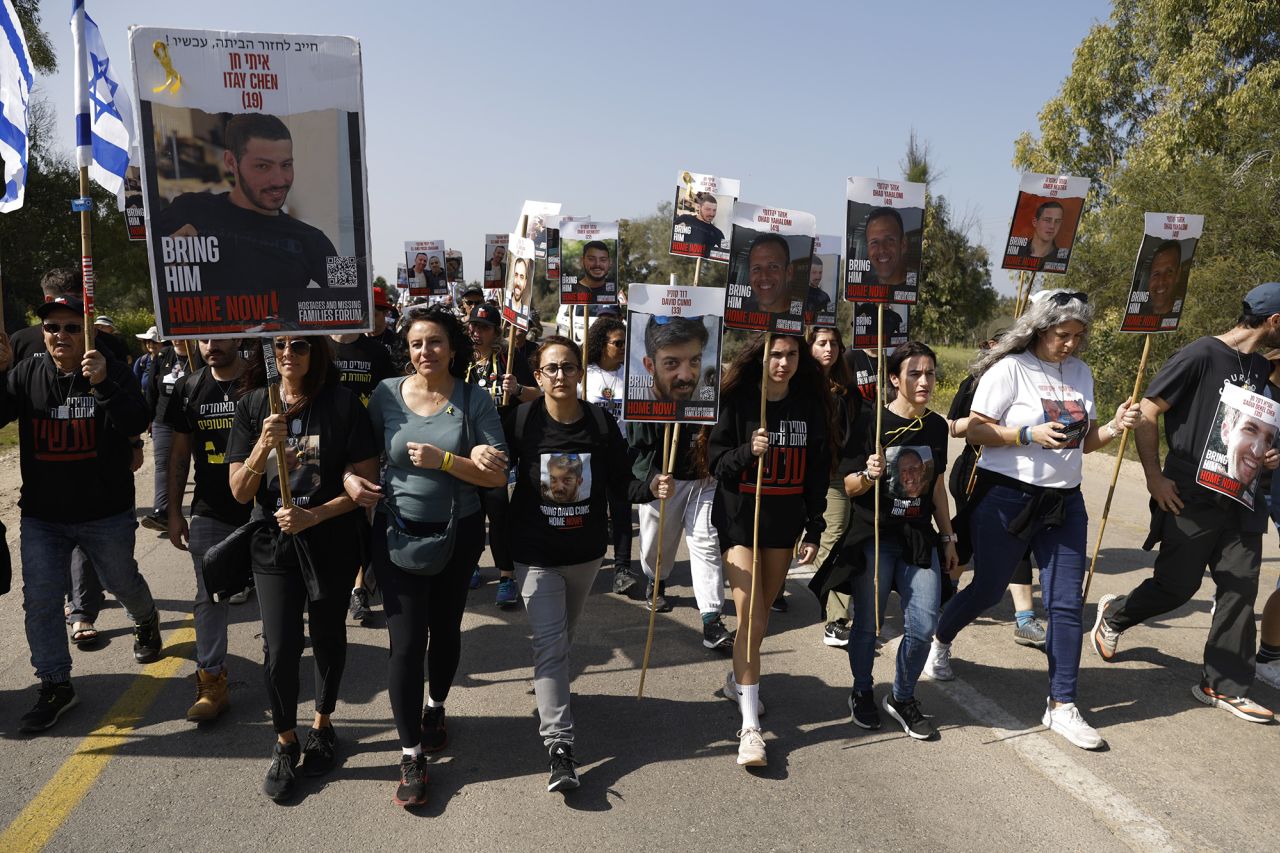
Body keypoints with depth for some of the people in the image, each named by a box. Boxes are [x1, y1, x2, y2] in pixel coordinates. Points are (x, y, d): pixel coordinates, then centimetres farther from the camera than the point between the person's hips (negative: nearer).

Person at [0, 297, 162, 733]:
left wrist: (103, 384, -37)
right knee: (39, 600, 2)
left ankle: (146, 622, 49)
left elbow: (137, 423, -22)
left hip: (107, 514, -2)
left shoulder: (113, 372, -8)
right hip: (41, 516, 2)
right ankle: (55, 685, 15)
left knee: (123, 582, 17)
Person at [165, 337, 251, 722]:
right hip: (209, 513, 3)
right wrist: (174, 512, 9)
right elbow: (179, 453, 10)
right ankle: (212, 683, 16)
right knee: (209, 597, 6)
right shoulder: (188, 388, 4)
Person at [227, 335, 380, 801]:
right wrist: (264, 444, -22)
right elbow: (240, 491, -5)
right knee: (279, 649, -2)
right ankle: (285, 743, 22)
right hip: (274, 544, 1)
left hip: (332, 544, -1)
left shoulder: (342, 403, -10)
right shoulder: (253, 405, -2)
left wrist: (312, 516, -21)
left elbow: (364, 482, -10)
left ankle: (322, 724, 38)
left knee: (328, 639, 14)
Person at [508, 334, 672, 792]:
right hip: (536, 553, -3)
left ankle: (547, 682, 55)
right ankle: (559, 745, -10)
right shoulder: (522, 420, -14)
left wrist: (651, 487, -20)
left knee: (563, 634, 24)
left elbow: (621, 482, -2)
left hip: (586, 551, 3)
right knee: (550, 640, -11)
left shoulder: (600, 423, -9)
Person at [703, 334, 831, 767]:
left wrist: (814, 530, 5)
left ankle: (738, 681, 41)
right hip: (740, 516, -4)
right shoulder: (737, 400, -8)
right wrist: (749, 451, -27)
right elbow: (715, 461, -7)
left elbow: (818, 469, 7)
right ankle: (749, 726, -4)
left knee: (761, 613, 14)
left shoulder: (810, 404, 2)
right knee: (752, 618, -9)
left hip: (785, 520, 4)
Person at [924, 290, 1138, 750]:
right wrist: (1029, 435, -22)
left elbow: (1084, 441, 13)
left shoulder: (1081, 373, 10)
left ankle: (1061, 705, 11)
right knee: (988, 588, 9)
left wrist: (1115, 426, -5)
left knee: (1067, 601, 1)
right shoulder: (1011, 368, -9)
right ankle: (940, 641, 39)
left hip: (1064, 501, 5)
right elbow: (975, 429, -12)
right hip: (1007, 496, -5)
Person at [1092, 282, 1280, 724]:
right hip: (1191, 500, -7)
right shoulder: (1201, 355, -12)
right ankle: (1114, 614, 30)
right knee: (1176, 586, 1)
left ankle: (1225, 685, 15)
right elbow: (1146, 414, -13)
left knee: (1240, 590, 5)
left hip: (1240, 500, 7)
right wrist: (1155, 479, -15)